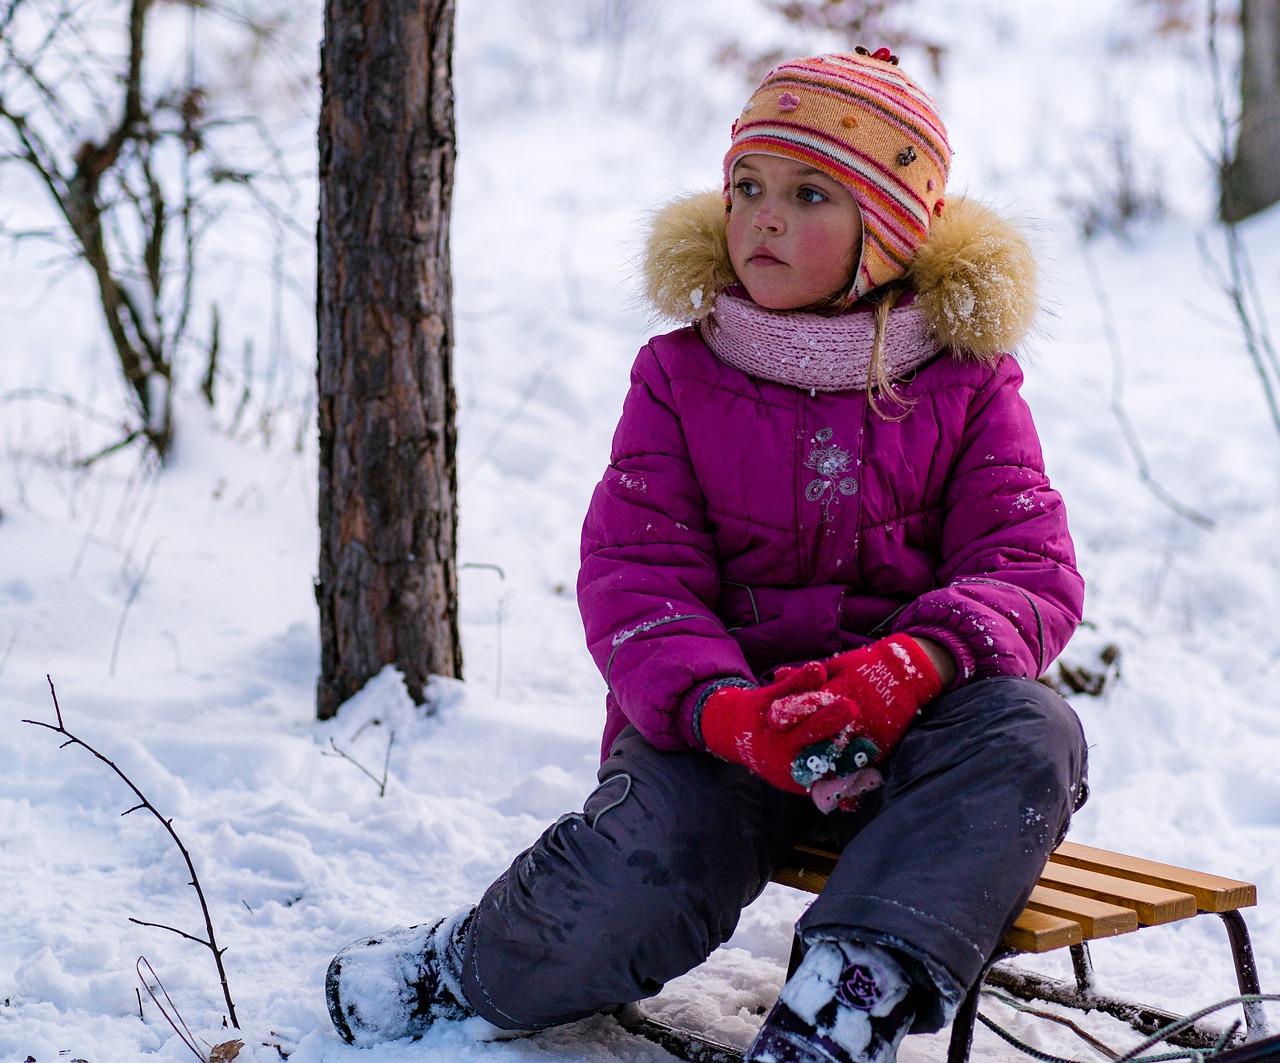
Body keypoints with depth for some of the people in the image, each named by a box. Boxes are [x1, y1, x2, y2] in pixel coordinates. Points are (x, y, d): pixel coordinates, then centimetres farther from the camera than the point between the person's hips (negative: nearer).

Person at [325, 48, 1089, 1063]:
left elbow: (1032, 568, -2)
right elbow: (635, 578, -2)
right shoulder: (679, 378, 7)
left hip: (910, 727, 1)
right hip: (719, 715, -1)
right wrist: (724, 711, -24)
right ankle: (469, 964, 4)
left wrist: (913, 664, -25)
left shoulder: (965, 380, 7)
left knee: (1032, 731, -32)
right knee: (632, 887, -28)